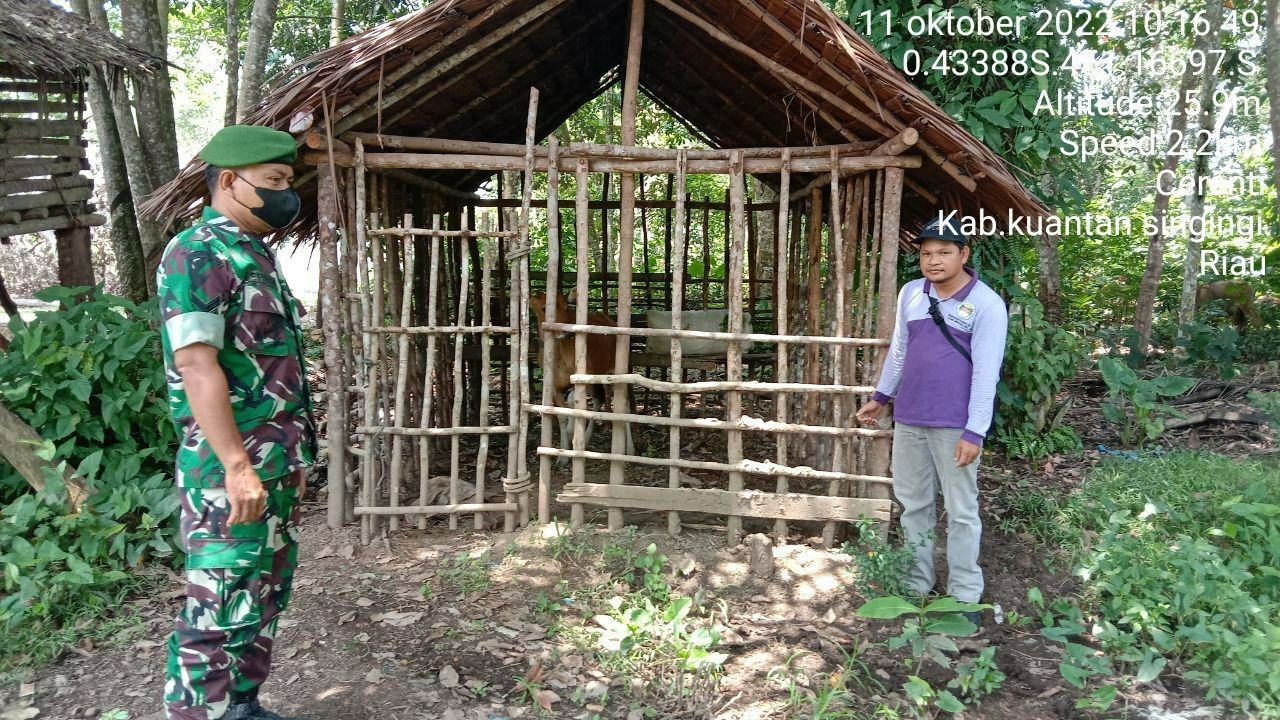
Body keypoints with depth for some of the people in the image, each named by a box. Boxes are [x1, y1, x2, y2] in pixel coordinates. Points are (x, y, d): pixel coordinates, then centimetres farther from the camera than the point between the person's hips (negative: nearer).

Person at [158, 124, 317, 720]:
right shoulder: (197, 255, -13)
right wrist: (238, 466, -24)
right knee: (221, 610, -2)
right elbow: (197, 365, -21)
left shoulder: (256, 256, 15)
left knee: (265, 599, 17)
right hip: (232, 469, -9)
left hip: (278, 463, 10)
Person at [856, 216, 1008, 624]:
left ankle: (965, 595, 14)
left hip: (955, 426, -5)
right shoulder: (911, 293, 6)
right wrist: (881, 396, 22)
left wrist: (975, 431, -18)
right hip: (908, 419, 6)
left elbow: (986, 372, -14)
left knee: (961, 512, 3)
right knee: (913, 504, 14)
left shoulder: (987, 304, -11)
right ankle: (915, 584, 27)